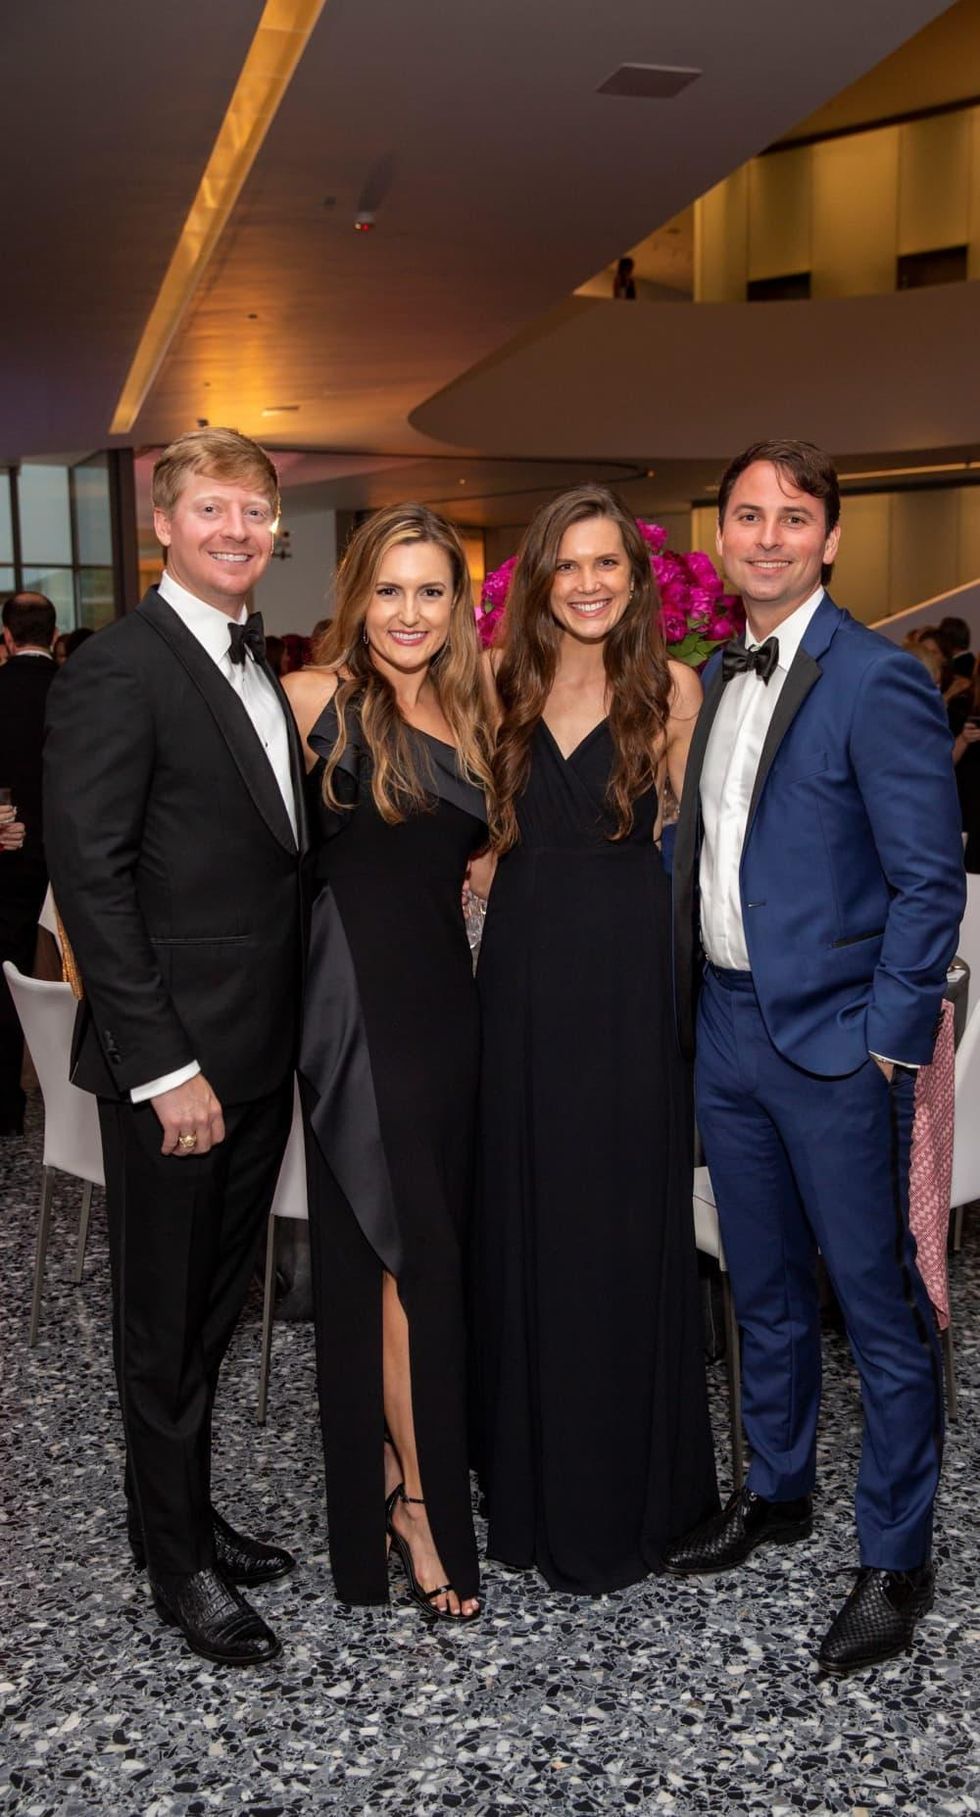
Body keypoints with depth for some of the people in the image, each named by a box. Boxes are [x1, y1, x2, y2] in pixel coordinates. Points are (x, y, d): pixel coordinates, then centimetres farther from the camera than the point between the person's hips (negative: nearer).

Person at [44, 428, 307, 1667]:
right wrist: (165, 1067, -19)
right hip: (172, 1063, -8)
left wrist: (286, 1030, 7)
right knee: (165, 1319, 9)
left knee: (214, 1303, 20)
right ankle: (179, 1561, 27)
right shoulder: (115, 671, -14)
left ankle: (185, 1512, 38)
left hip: (260, 1052, 8)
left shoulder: (260, 668, 12)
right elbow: (92, 881, -18)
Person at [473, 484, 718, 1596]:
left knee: (621, 1216, 5)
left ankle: (622, 1490, 25)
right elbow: (490, 826, 13)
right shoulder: (506, 685, 6)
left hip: (629, 971, -3)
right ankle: (530, 1472, 30)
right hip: (522, 966, 3)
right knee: (522, 1212, 11)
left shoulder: (670, 687, -2)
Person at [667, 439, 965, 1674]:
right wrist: (694, 997, 11)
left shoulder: (878, 681, -12)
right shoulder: (717, 677, 11)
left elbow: (929, 881, -13)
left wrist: (889, 1039, -14)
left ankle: (895, 1561, 22)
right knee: (765, 1288, 20)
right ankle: (776, 1492, 39)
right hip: (728, 1027, 7)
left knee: (880, 1306, 5)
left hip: (836, 1044, -7)